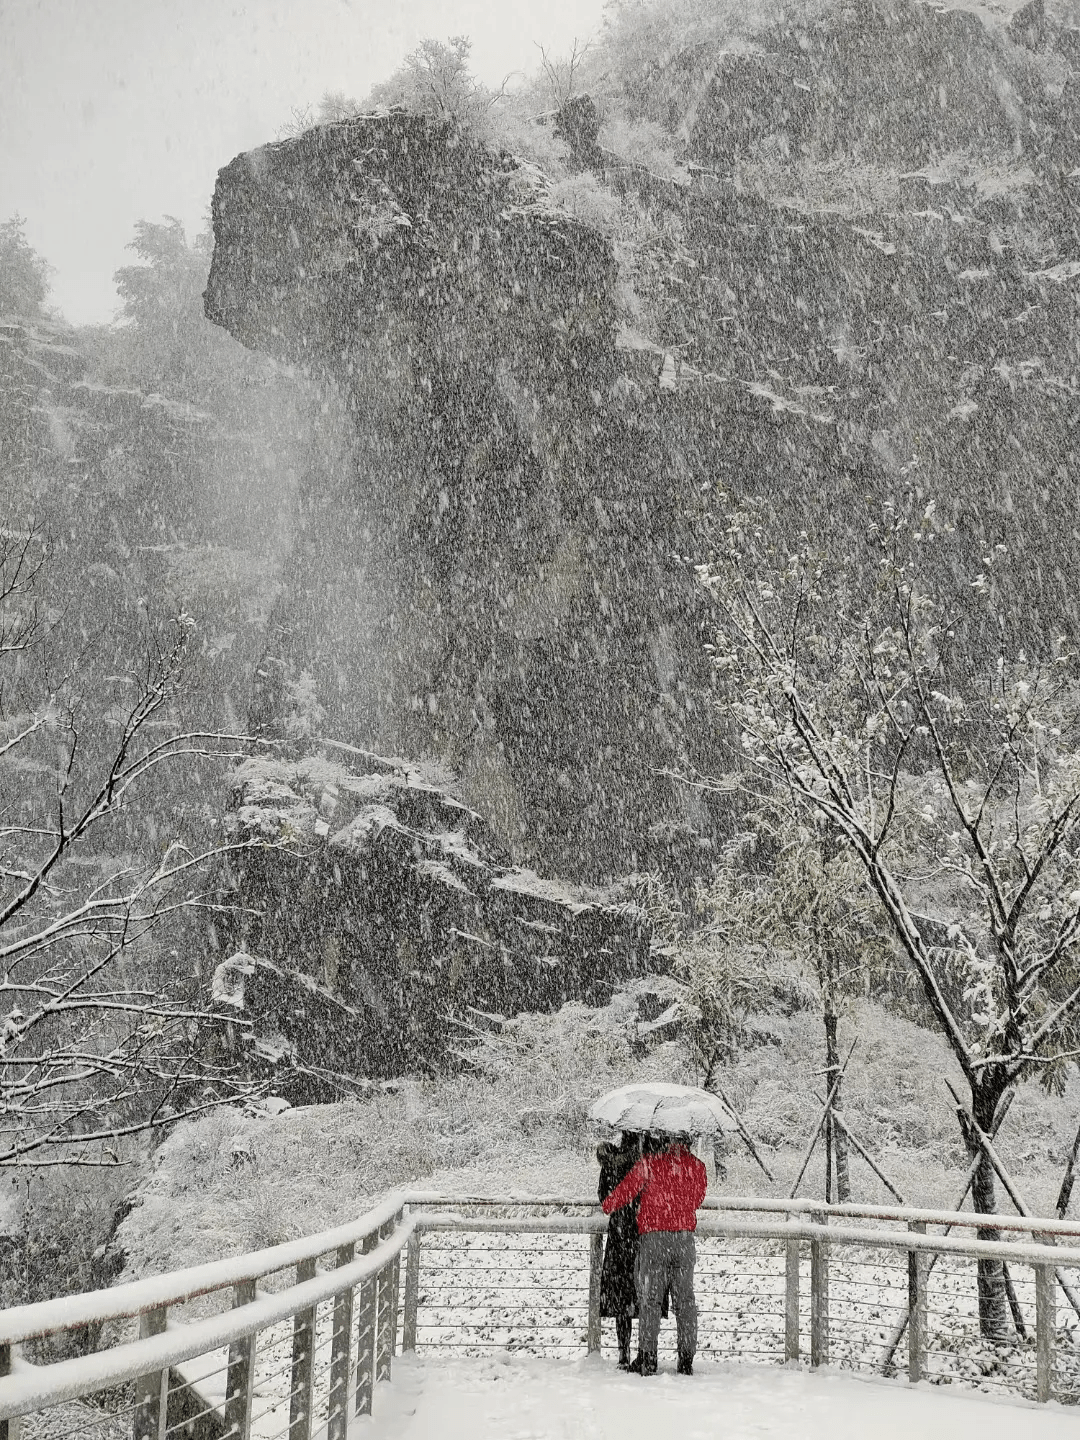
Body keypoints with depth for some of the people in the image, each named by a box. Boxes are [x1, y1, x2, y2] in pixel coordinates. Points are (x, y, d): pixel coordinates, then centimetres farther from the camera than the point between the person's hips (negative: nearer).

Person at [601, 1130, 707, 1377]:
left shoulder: (650, 1163, -5)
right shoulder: (697, 1167, 5)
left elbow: (626, 1189, 0)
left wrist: (606, 1206, 18)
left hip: (654, 1236, -3)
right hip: (685, 1237, 3)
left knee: (650, 1298, 2)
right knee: (685, 1299, 8)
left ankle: (647, 1358, 1)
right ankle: (686, 1360, 8)